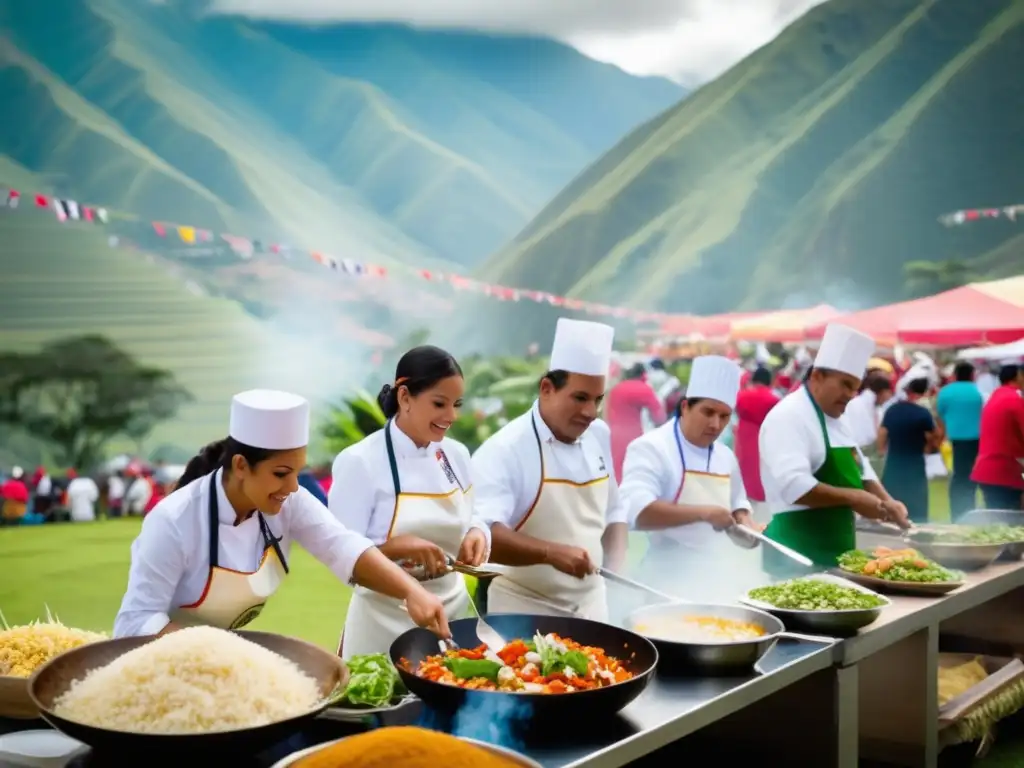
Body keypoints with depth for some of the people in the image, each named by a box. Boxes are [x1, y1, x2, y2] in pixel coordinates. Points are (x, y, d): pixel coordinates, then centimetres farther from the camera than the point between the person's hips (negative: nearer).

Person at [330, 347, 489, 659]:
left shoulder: (456, 455, 3)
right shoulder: (360, 461, -14)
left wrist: (476, 536, -9)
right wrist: (396, 547, -29)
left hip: (453, 612, 5)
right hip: (385, 624, -5)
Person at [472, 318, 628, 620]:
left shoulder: (599, 436, 3)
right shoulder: (504, 450, -18)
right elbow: (481, 535, -29)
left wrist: (616, 573, 0)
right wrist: (551, 552, -39)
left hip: (591, 604, 6)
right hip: (526, 610, -6)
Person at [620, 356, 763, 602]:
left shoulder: (725, 456, 11)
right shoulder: (650, 448, -12)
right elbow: (636, 512, -26)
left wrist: (745, 524, 2)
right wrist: (703, 513, -29)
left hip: (719, 577, 7)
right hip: (671, 581, -7)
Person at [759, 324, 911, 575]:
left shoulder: (836, 420, 16)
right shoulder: (788, 417, -15)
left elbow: (858, 472, 25)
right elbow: (794, 487, -27)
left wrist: (886, 501, 7)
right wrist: (852, 498, -22)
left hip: (836, 550, 9)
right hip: (798, 553, -9)